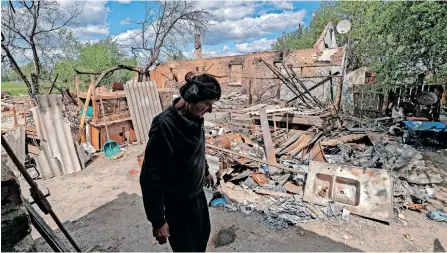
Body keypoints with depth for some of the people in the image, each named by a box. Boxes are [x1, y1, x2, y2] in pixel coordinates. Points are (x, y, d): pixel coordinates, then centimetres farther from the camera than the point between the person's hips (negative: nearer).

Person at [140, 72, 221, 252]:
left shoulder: (194, 117, -6)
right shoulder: (164, 125, -30)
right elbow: (151, 178, -26)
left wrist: (206, 171, 25)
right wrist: (158, 220, -21)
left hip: (197, 192, 8)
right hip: (178, 202, -7)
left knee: (203, 233, 27)